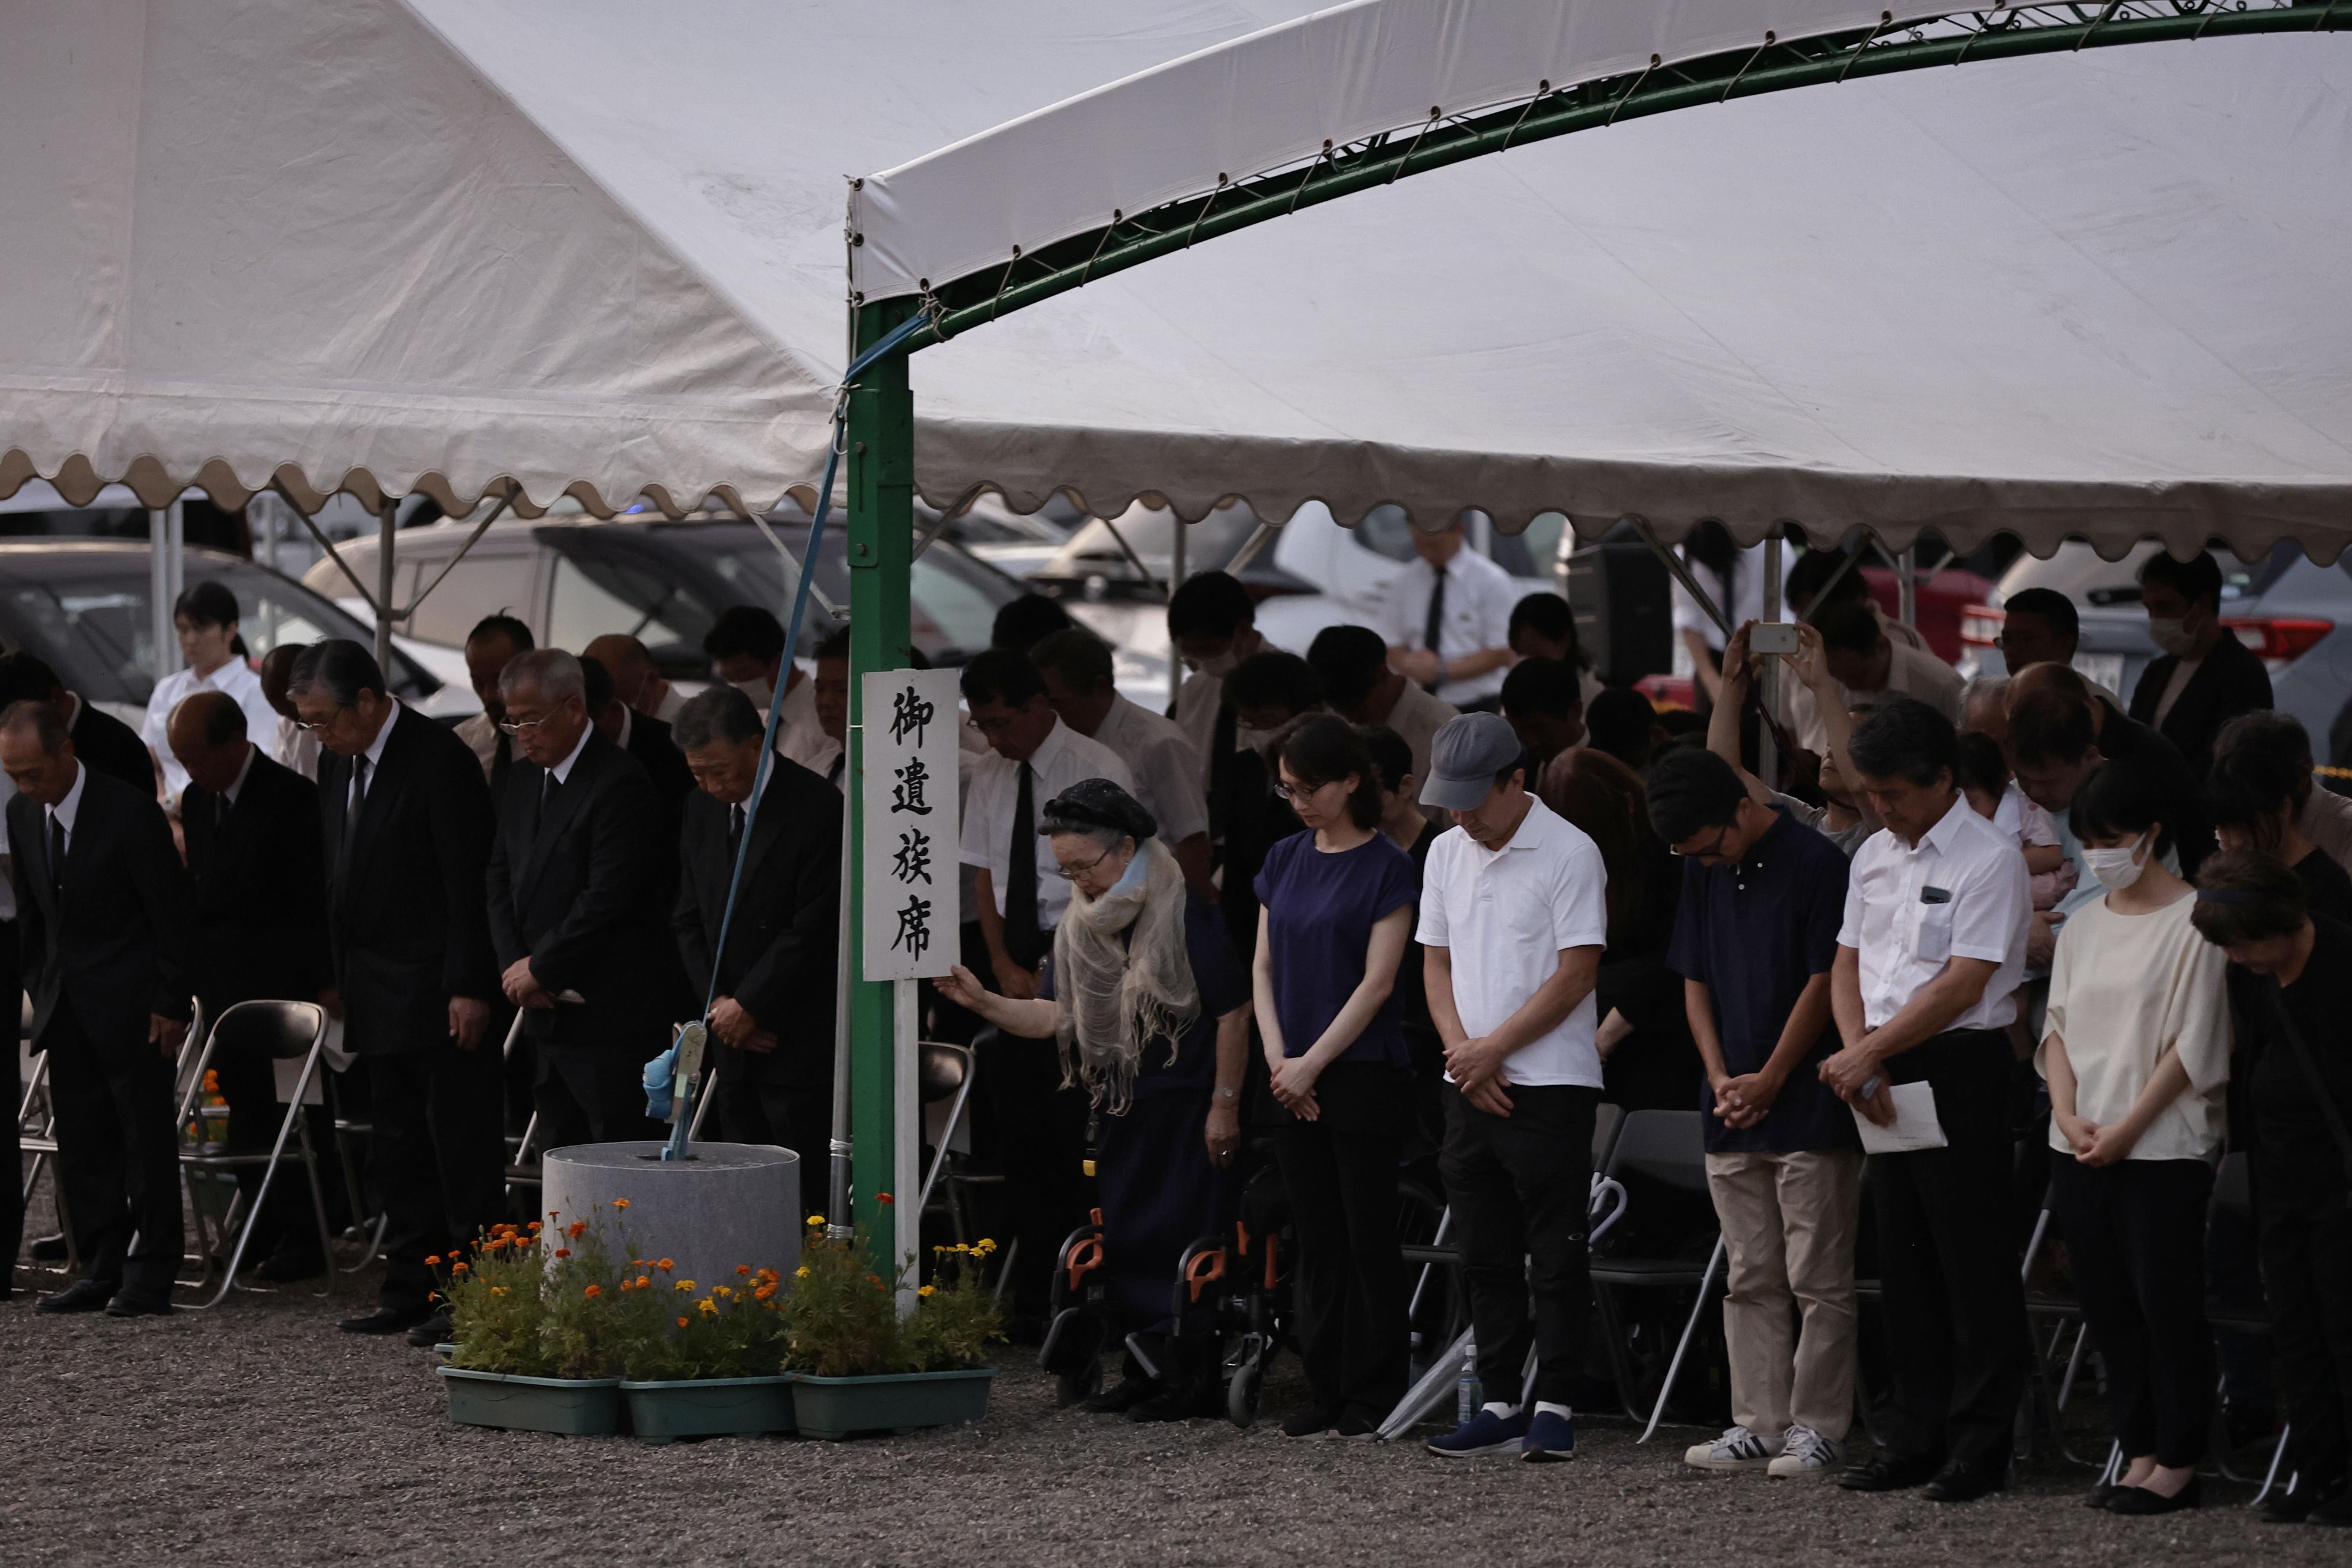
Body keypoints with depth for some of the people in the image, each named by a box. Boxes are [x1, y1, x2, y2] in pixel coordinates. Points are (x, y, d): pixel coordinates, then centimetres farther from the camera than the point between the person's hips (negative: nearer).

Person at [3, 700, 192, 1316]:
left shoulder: (130, 810, -15)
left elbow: (169, 912, -12)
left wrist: (169, 1005, -13)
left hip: (129, 1003, -6)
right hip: (64, 1004, 6)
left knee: (146, 1137, -3)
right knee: (82, 1142, 6)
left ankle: (148, 1276, 0)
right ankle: (102, 1270, 11)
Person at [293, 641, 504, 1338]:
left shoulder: (440, 760, -14)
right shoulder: (337, 762, 11)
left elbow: (468, 882, -16)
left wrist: (469, 988, -19)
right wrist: (341, 977, 13)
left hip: (439, 990, -9)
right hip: (379, 993, 9)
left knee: (461, 1144, -5)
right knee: (397, 1149, 12)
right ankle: (411, 1289, 17)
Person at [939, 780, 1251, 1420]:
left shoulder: (1184, 915, -12)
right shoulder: (1080, 929, 8)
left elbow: (1233, 1011, -11)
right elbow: (1056, 1015, 3)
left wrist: (1225, 1103, -12)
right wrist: (983, 1002, -11)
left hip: (1186, 1114, -7)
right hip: (1118, 1114, 7)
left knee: (1183, 1241, -6)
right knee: (1123, 1241, 9)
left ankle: (1195, 1379, 0)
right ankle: (1148, 1370, 18)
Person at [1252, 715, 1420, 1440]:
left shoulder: (1387, 866, -7)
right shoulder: (1285, 860, 11)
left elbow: (1377, 982, -11)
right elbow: (1264, 967, 10)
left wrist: (1312, 1063, -13)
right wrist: (1278, 1059, -3)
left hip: (1365, 1074, -6)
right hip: (1295, 1079, 6)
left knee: (1368, 1237, -2)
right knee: (1318, 1240, 8)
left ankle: (1375, 1397, 3)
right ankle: (1326, 1393, 12)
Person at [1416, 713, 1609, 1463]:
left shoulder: (1569, 854, -9)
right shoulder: (1446, 853, 11)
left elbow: (1575, 975, -12)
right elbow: (1438, 964, 14)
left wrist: (1493, 1049, -12)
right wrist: (1461, 1049, -3)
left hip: (1551, 1084, -7)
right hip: (1469, 1086, 7)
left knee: (1555, 1254, -4)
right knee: (1485, 1255, 8)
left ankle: (1554, 1407, -1)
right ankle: (1500, 1404, 14)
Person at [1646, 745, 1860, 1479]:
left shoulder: (1816, 864, -10)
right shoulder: (1703, 873, 10)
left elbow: (1824, 983, -11)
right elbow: (1695, 983, 13)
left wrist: (1768, 1081, -10)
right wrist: (1721, 1078, 0)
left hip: (1807, 1107, -7)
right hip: (1733, 1112, 7)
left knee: (1817, 1280, -3)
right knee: (1750, 1280, 9)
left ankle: (1817, 1427, 0)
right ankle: (1758, 1426, 13)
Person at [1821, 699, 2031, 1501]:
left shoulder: (1989, 859, -11)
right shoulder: (1874, 856, 13)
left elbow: (1962, 986, -16)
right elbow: (1848, 967, 13)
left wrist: (1865, 1052, -15)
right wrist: (1861, 1060, -4)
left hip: (1960, 1069, -7)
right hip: (1882, 1075, 7)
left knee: (1973, 1260, -4)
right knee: (1903, 1256, 10)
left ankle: (1980, 1445, 0)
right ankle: (1913, 1438, 16)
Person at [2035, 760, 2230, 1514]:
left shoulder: (2192, 921, -7)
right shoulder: (2083, 926, 13)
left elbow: (2193, 1042, -10)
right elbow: (2059, 1024, 12)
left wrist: (2127, 1127, -12)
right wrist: (2069, 1113, -4)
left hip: (2163, 1149, -6)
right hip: (2080, 1150, 6)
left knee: (2166, 1304, -4)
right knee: (2107, 1305, 7)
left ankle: (2178, 1463, 2)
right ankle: (2138, 1450, 14)